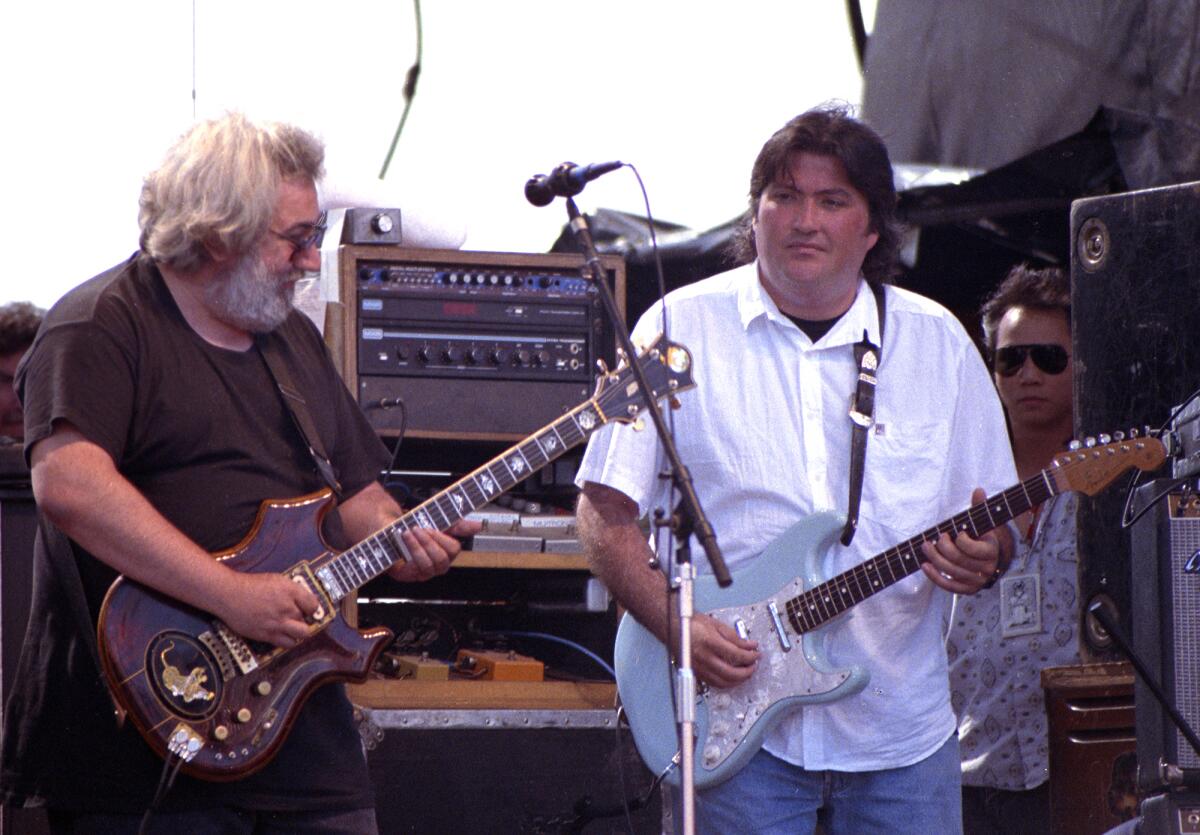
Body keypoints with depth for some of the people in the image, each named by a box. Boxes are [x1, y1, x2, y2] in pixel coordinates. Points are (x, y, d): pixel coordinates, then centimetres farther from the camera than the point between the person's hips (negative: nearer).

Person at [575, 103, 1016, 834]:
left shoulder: (937, 342, 8)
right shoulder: (683, 329, 1)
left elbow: (999, 525, 12)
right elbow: (605, 511, 0)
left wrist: (982, 556, -11)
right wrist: (679, 626, -14)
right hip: (733, 728, -2)